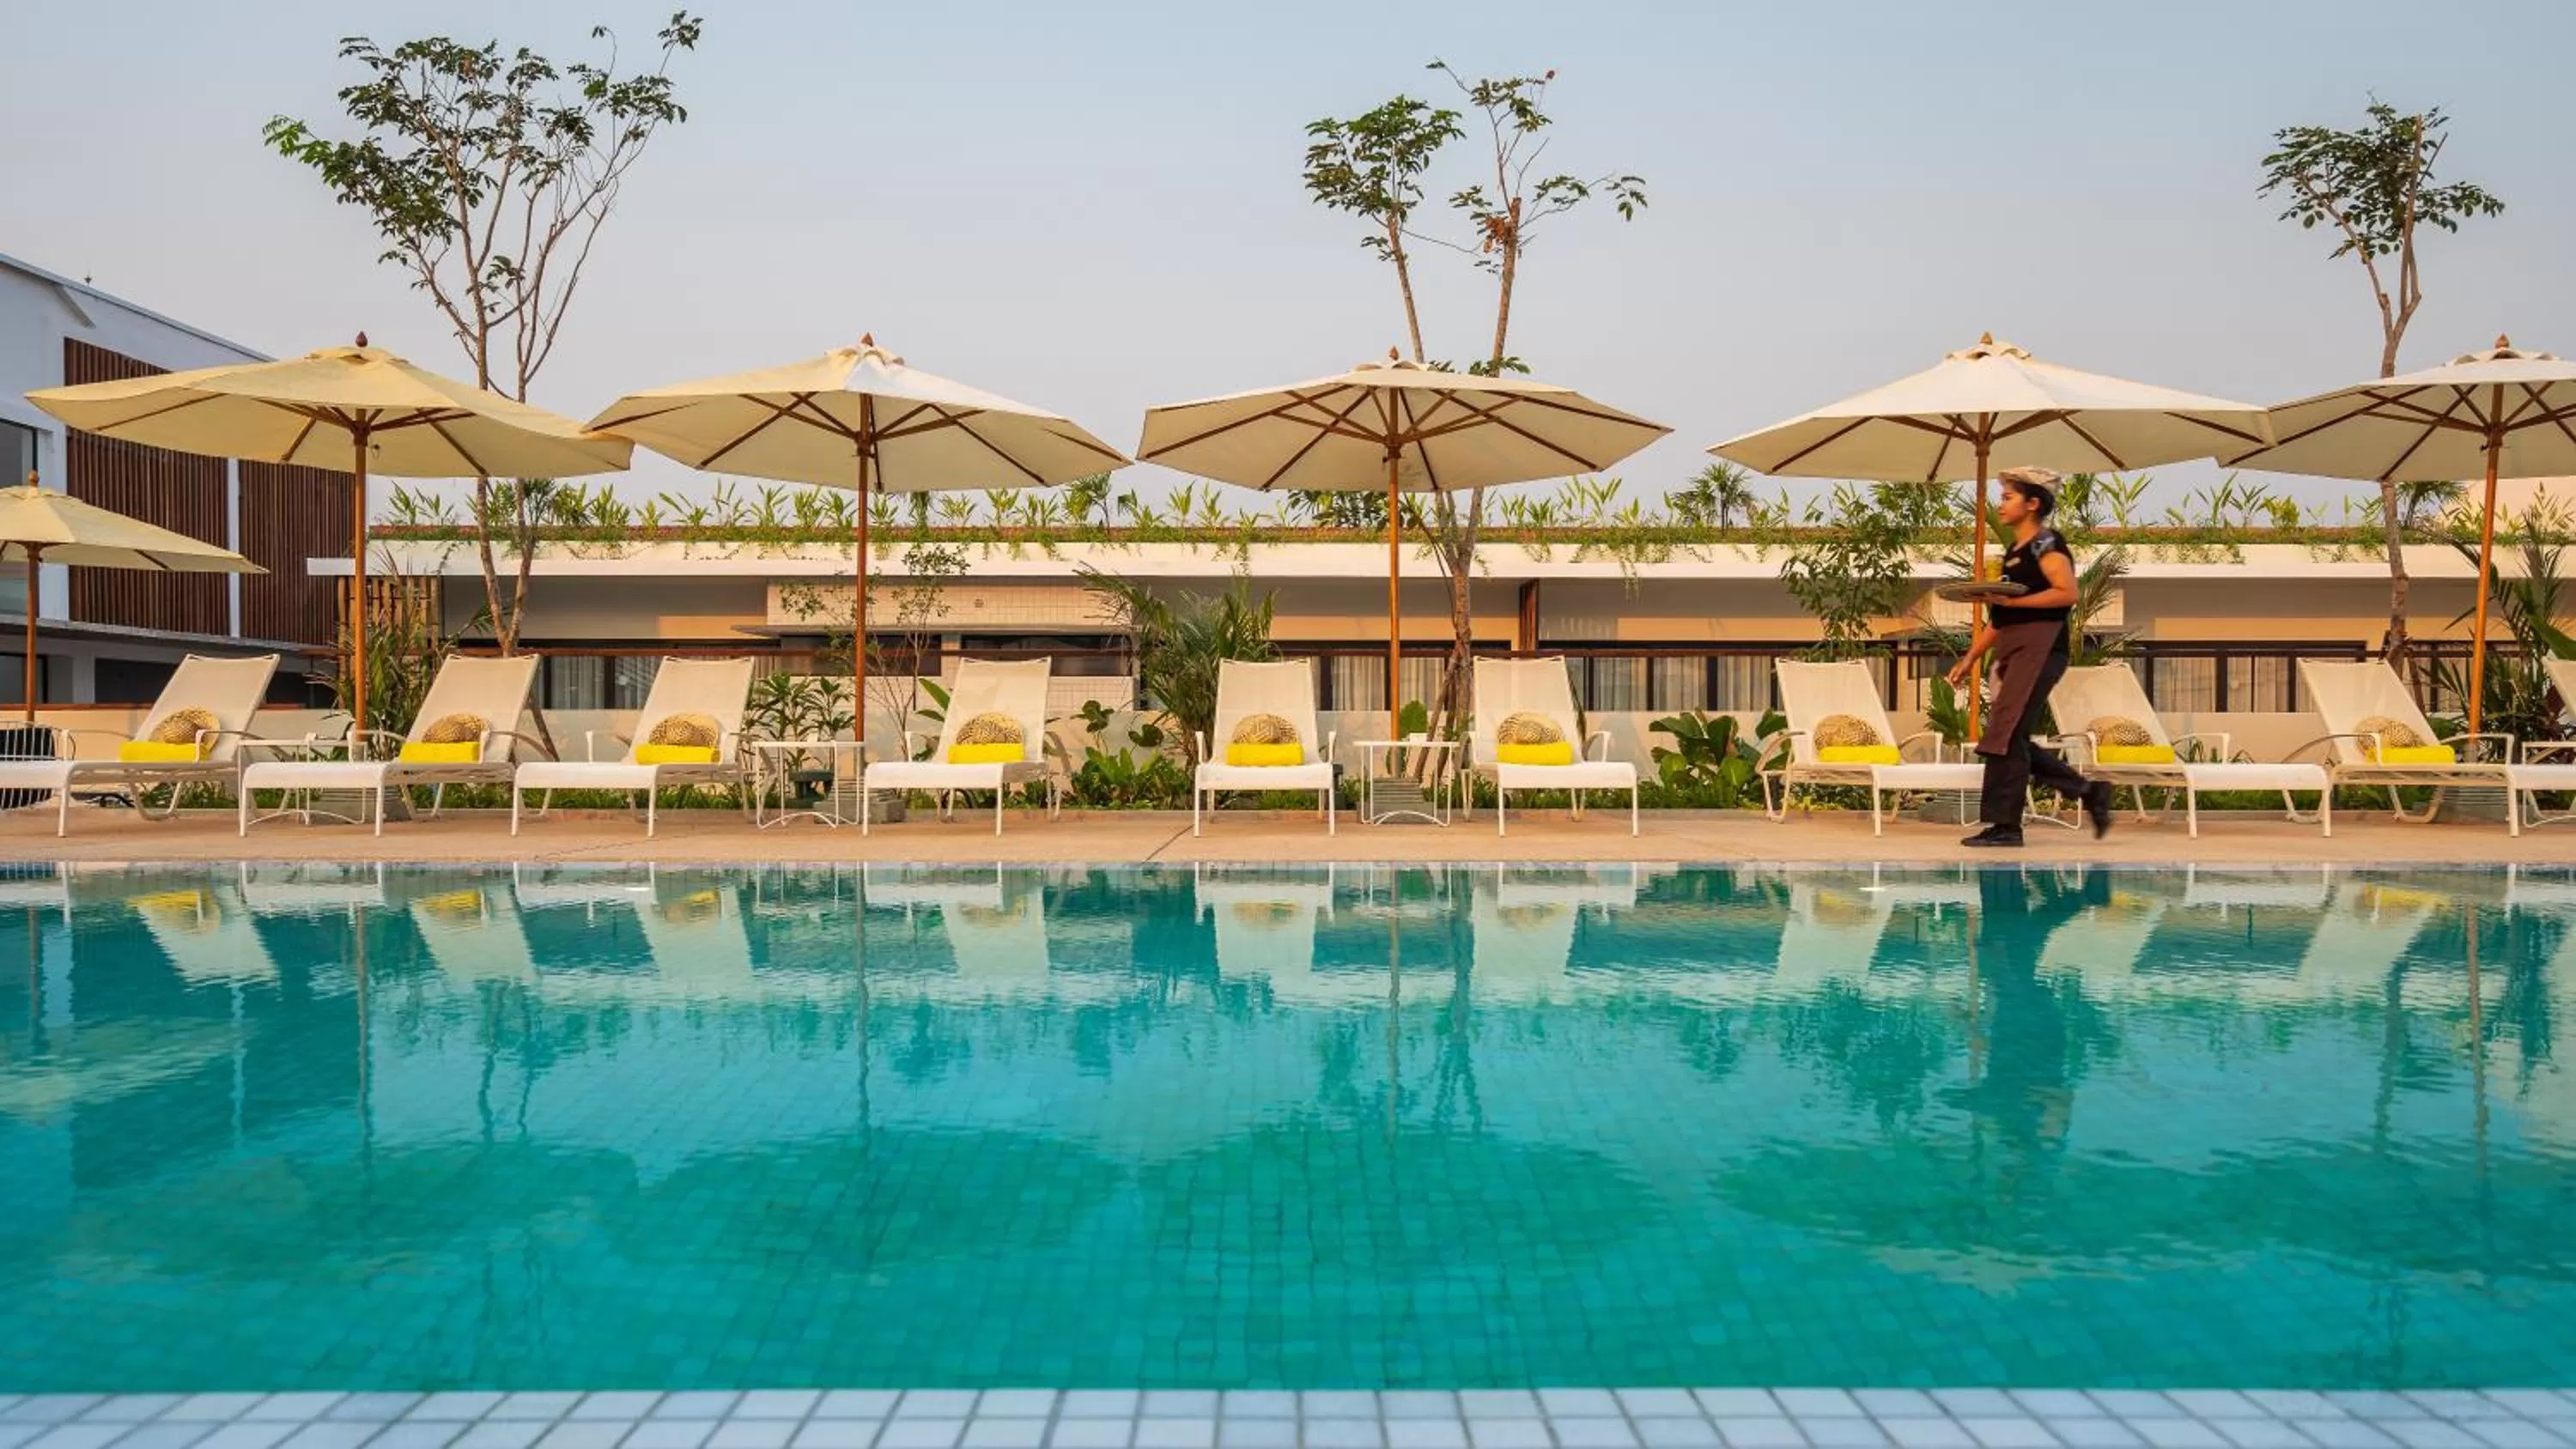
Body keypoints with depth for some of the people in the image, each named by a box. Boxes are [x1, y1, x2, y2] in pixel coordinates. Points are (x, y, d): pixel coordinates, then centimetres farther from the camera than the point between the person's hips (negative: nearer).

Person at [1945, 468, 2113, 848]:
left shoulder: (2045, 543, -5)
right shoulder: (2014, 552, 21)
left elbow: (2067, 593, -20)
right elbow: (1999, 619, 23)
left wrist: (2013, 600, -20)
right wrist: (1971, 659, 19)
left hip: (2039, 646, -10)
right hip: (2013, 652, 10)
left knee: (2005, 734, -13)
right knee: (2014, 739, 8)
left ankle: (2005, 825, -10)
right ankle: (2089, 792, 17)